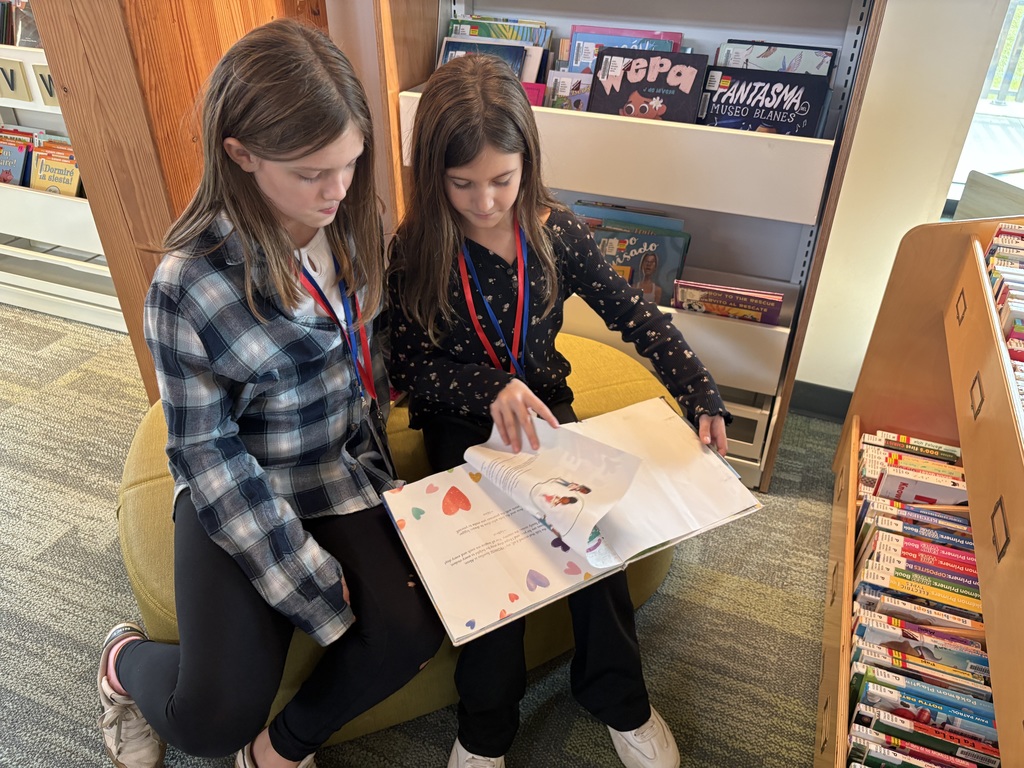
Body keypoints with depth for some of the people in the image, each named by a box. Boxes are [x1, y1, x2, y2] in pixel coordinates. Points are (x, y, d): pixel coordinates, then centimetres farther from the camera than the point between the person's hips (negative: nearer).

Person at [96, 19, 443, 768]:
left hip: (344, 471, 4)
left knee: (409, 631, -18)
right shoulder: (189, 285, -21)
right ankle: (127, 662, 25)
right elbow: (209, 455, -16)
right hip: (239, 494, -4)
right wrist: (311, 581, -16)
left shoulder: (357, 224, -5)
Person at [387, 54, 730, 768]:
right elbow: (409, 367, -10)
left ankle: (618, 697, 6)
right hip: (461, 421, -1)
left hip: (544, 405, 2)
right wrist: (491, 390, -26)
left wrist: (703, 395, -12)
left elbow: (638, 317, -3)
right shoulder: (415, 251, -11)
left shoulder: (557, 233, -7)